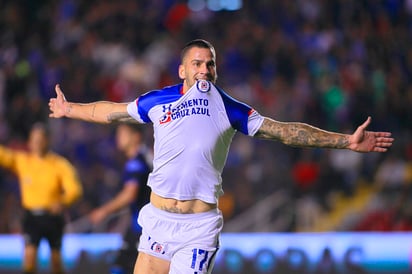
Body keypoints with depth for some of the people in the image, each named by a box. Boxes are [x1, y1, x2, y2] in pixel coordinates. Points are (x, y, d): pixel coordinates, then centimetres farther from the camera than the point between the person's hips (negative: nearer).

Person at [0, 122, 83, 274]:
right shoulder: (21, 160, 0)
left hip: (53, 215, 0)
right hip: (31, 215, 0)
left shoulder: (60, 164, -6)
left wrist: (63, 202, -35)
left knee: (55, 257, 11)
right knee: (29, 252, -16)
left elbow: (74, 189, -14)